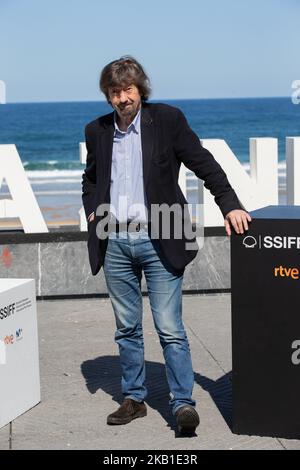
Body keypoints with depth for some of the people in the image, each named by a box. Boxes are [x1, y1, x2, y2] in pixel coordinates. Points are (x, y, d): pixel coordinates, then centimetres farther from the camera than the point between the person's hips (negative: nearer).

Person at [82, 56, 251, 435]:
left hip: (158, 241, -4)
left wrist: (230, 205, -12)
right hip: (115, 243, 4)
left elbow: (205, 164, -3)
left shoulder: (167, 119, -2)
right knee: (126, 328, 11)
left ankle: (183, 403, 0)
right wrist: (92, 212, 8)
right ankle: (133, 399, 21)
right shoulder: (97, 130, 10)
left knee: (170, 329, -6)